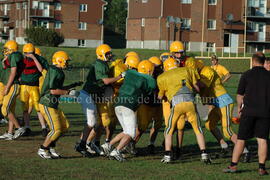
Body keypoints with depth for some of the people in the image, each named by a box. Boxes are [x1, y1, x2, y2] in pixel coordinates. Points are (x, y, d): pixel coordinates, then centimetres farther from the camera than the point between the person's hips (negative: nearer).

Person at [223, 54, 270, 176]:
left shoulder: (247, 75, 0)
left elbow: (240, 95, 4)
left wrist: (239, 107, 19)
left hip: (249, 111, -1)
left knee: (241, 139, 4)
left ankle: (233, 165, 5)